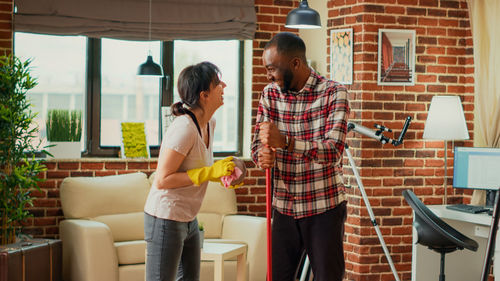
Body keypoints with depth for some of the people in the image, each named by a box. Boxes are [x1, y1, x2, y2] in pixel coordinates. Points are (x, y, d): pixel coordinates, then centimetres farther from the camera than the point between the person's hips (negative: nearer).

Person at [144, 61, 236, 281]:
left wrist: (223, 174, 1)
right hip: (165, 219, -10)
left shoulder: (209, 123, 5)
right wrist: (209, 172, -24)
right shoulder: (184, 128, -24)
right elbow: (162, 180, -24)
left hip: (189, 219, 10)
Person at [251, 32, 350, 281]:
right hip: (284, 207, 4)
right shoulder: (270, 94, 4)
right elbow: (257, 144, 3)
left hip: (324, 207, -4)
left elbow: (333, 151, -21)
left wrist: (286, 143, -35)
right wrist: (262, 156, -22)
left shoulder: (333, 93, -11)